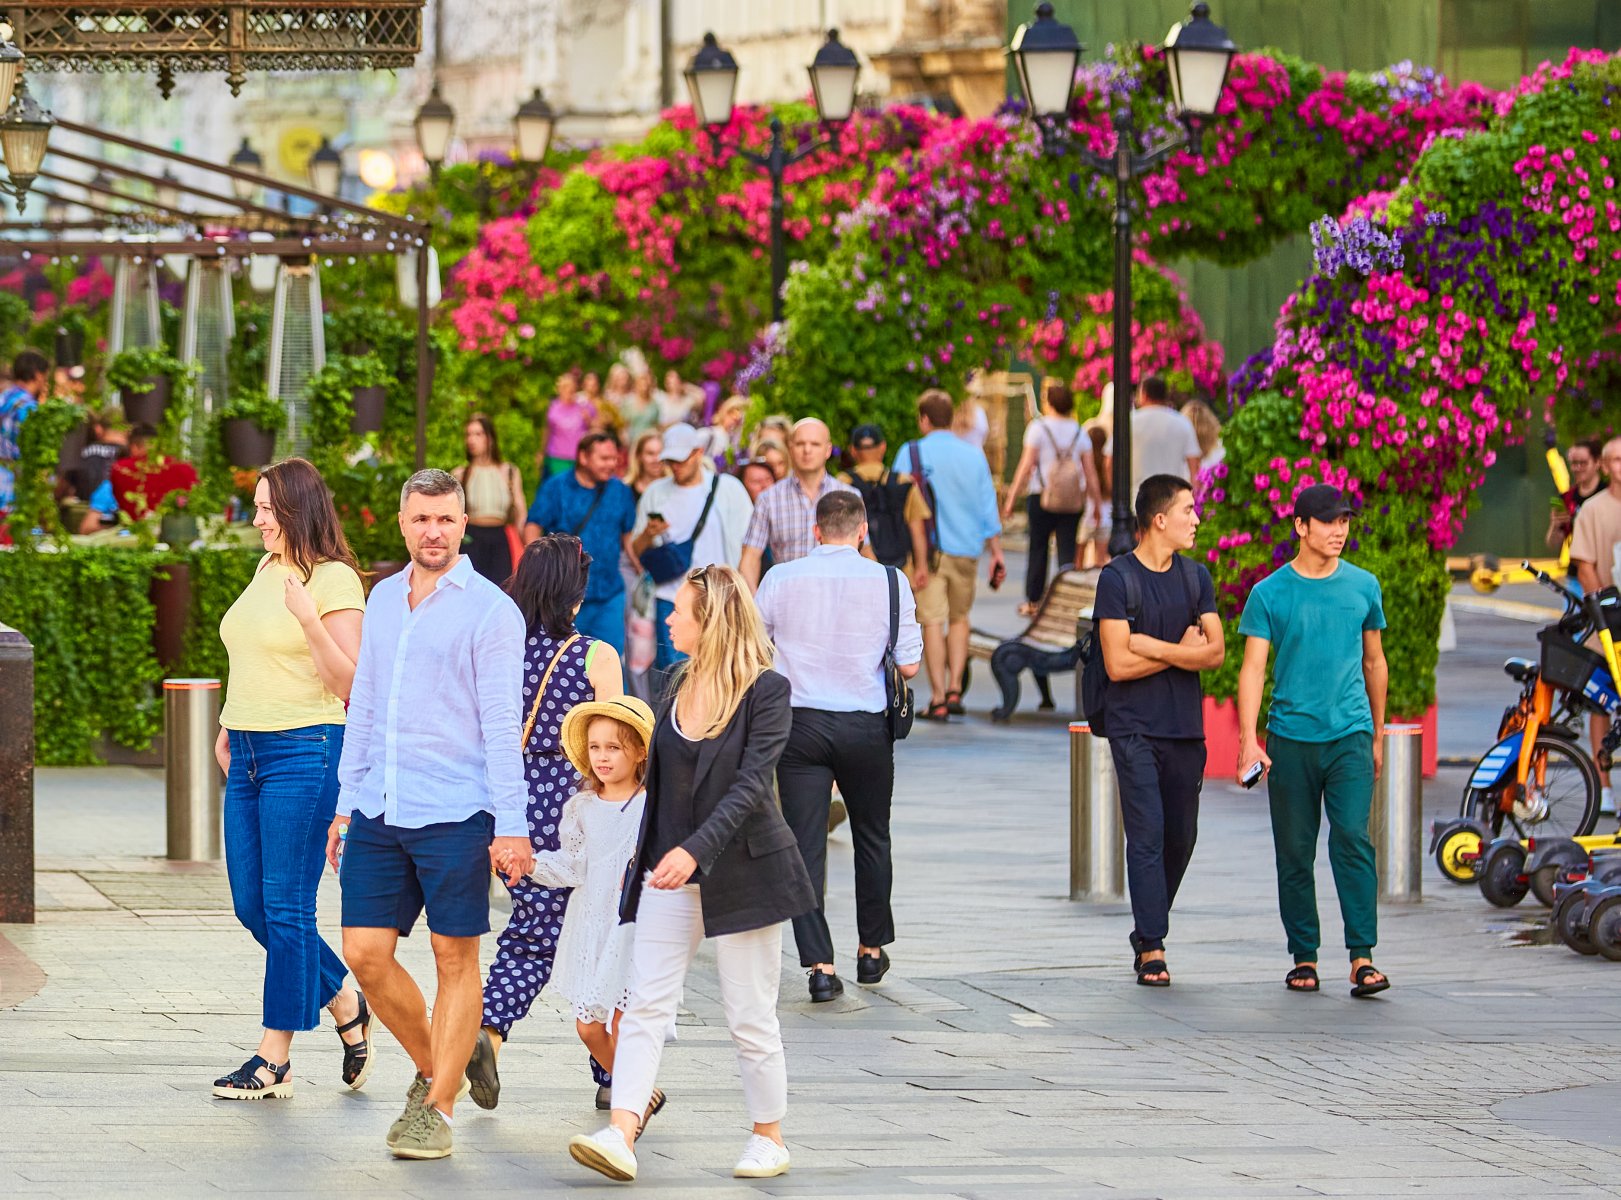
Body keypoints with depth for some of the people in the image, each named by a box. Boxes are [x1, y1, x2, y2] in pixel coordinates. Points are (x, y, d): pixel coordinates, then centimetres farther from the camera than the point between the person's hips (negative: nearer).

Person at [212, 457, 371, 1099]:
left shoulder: (335, 581, -10)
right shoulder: (266, 571, 14)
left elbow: (349, 684, -14)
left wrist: (310, 618, -25)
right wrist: (229, 727, 20)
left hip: (305, 753, -9)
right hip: (248, 755, 9)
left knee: (285, 907, -5)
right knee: (251, 906, 9)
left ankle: (275, 1059, 1)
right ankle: (348, 1008, 25)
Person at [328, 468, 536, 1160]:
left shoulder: (488, 609, -5)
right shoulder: (384, 598, 14)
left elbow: (501, 725, -8)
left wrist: (511, 825, -12)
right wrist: (347, 802, 18)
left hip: (454, 815, -6)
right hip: (379, 814, 6)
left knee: (455, 960, 1)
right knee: (366, 953, 3)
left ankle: (438, 1109, 7)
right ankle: (432, 1068, 23)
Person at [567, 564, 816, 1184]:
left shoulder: (766, 690, -11)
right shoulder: (681, 688, 10)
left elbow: (749, 785, -20)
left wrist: (695, 850, -31)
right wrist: (643, 855, 21)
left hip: (741, 873, -6)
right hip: (669, 876, 6)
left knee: (750, 1017, 2)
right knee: (645, 1005, -6)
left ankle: (770, 1138, 17)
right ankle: (621, 1136, -15)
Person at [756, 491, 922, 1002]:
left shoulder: (780, 580, -3)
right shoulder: (888, 582, -5)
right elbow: (909, 665, -4)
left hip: (800, 725, 0)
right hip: (865, 725, 1)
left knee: (805, 844, 0)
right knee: (871, 835, 20)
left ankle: (819, 964, -8)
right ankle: (871, 949, 31)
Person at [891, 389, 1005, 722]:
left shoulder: (912, 454, -3)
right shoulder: (974, 456, 7)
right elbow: (988, 508, 9)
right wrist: (996, 552, 15)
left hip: (928, 548, -4)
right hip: (967, 548, 4)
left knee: (932, 622, -4)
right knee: (959, 618, 19)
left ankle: (938, 699, -7)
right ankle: (955, 689, 10)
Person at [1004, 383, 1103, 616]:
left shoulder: (1038, 428, -3)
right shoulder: (1079, 432, 7)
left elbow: (1026, 466, -5)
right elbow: (1090, 473, 6)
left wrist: (1012, 498, -1)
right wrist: (1096, 503, 13)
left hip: (1042, 497, -2)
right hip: (1073, 501, 2)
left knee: (1038, 547, 8)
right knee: (1067, 549, 2)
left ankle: (1033, 601, 15)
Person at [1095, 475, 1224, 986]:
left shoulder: (1196, 577, 10)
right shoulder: (1118, 578, -6)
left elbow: (1215, 652, 0)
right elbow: (1118, 664, -12)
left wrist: (1153, 645, -13)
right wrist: (1181, 650, -4)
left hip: (1185, 727, 5)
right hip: (1135, 728, -5)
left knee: (1181, 836, 8)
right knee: (1147, 835, -10)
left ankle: (1146, 932, 23)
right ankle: (1152, 949, -10)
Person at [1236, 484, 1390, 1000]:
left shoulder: (1363, 586, 8)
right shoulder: (1270, 593, 1)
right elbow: (1253, 668, -3)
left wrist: (1377, 735, 22)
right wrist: (1248, 739, -15)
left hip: (1350, 734, 0)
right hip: (1290, 738, 0)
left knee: (1352, 839, -13)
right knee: (1295, 851, 5)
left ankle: (1362, 957, -14)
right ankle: (1304, 957, 15)